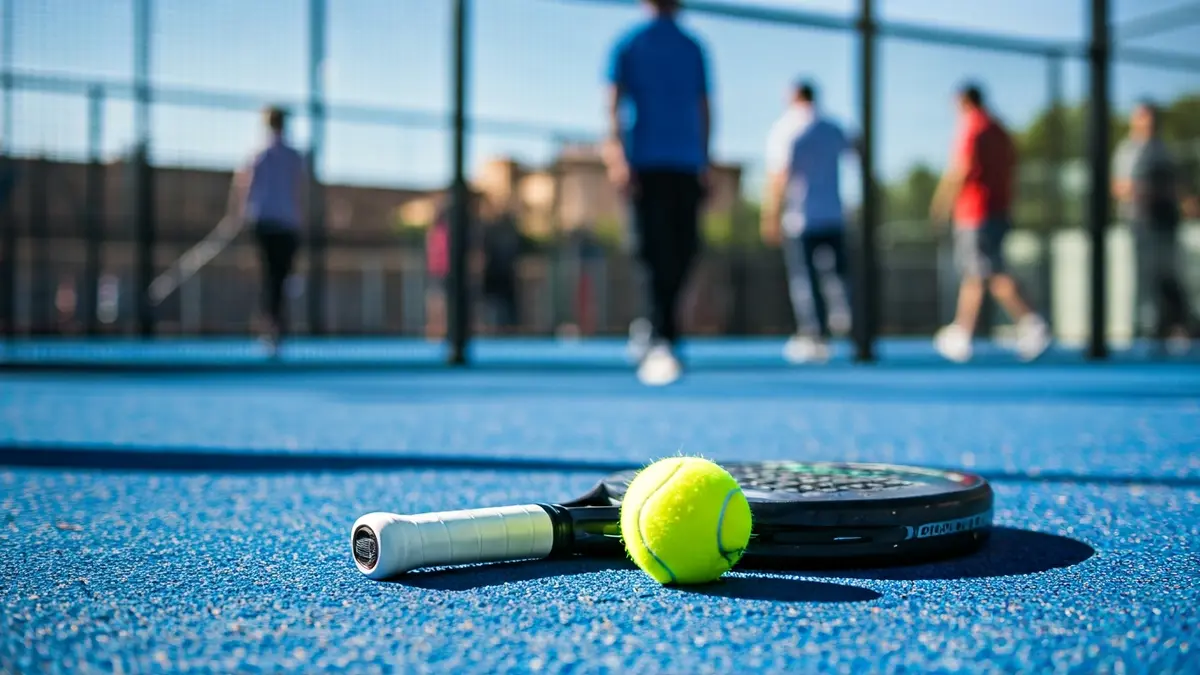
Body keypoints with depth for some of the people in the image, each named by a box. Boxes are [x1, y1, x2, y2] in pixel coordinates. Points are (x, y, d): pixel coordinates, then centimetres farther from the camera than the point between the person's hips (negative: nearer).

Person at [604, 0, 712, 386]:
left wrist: (618, 157, -9)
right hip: (687, 163, 1)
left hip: (645, 163, 0)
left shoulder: (627, 46, 8)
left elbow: (614, 104, -4)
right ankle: (661, 332, 8)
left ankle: (662, 336, -14)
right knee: (684, 249, 9)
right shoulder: (693, 48, 12)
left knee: (656, 252, -5)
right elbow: (704, 112, 13)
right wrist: (704, 163, 18)